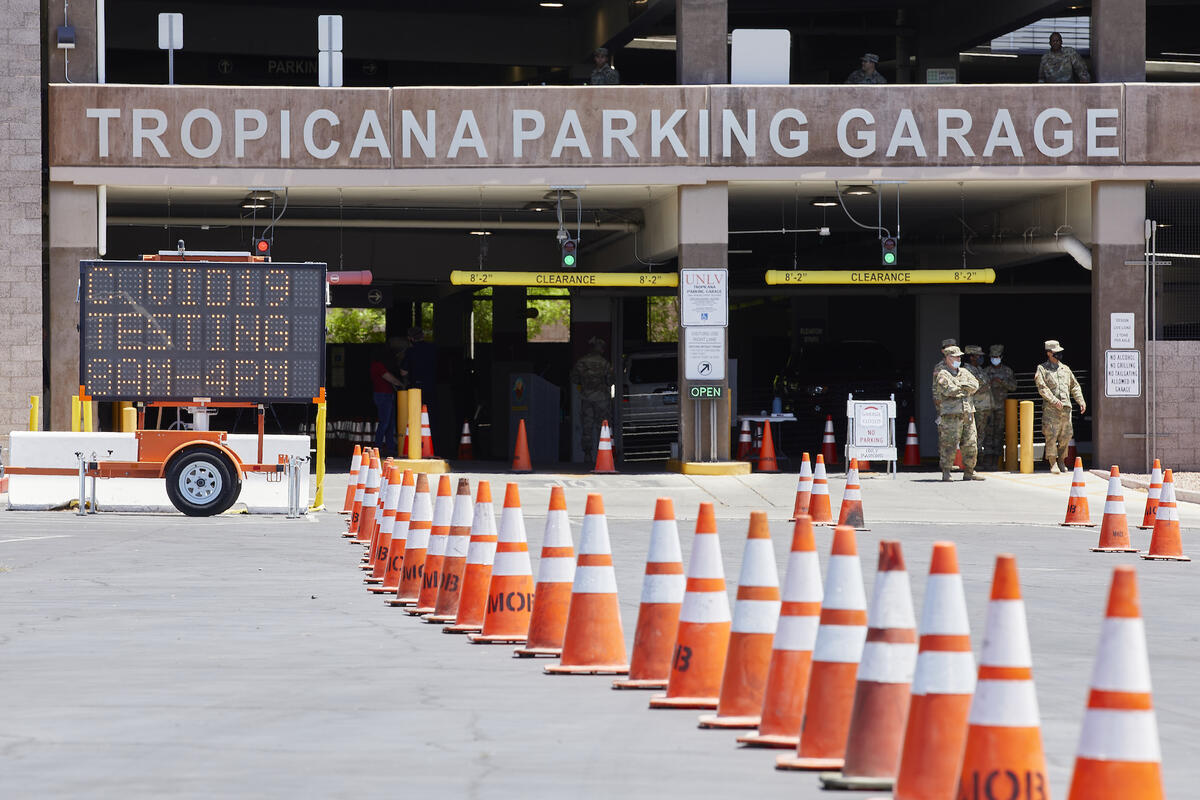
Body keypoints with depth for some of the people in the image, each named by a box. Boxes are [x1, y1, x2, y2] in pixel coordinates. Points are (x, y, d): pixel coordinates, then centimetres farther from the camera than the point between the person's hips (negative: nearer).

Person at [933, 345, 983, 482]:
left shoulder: (964, 372, 18)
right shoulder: (942, 375, -3)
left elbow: (975, 386, 4)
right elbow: (949, 390, -17)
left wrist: (961, 385, -9)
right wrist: (965, 389, -2)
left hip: (967, 413, 7)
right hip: (950, 414, -7)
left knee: (971, 445, 7)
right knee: (949, 445, -9)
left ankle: (969, 473, 15)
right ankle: (946, 474, -4)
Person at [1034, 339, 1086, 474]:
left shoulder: (1065, 369, 20)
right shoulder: (1042, 369, 3)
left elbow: (1074, 386, 23)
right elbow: (1042, 388, -8)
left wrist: (1081, 401, 10)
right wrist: (1054, 400, -19)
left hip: (1066, 407, 5)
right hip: (1050, 408, -5)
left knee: (1066, 435, 5)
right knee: (1051, 435, -9)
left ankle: (1062, 461, 18)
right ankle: (1053, 464, -5)